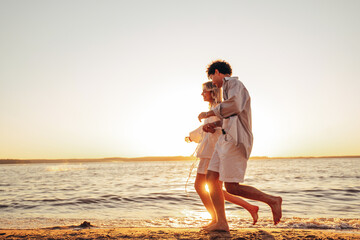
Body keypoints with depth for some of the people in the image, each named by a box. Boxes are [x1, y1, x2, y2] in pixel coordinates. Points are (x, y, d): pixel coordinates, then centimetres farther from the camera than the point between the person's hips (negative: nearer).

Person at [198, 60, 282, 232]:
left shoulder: (233, 83, -5)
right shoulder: (229, 89, 25)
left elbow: (235, 105, -26)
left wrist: (209, 113, -15)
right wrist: (213, 125, 21)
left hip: (235, 140, -10)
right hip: (226, 139, 10)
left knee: (232, 187, -10)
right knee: (211, 179, 2)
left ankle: (272, 200, 4)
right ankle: (221, 222, 4)